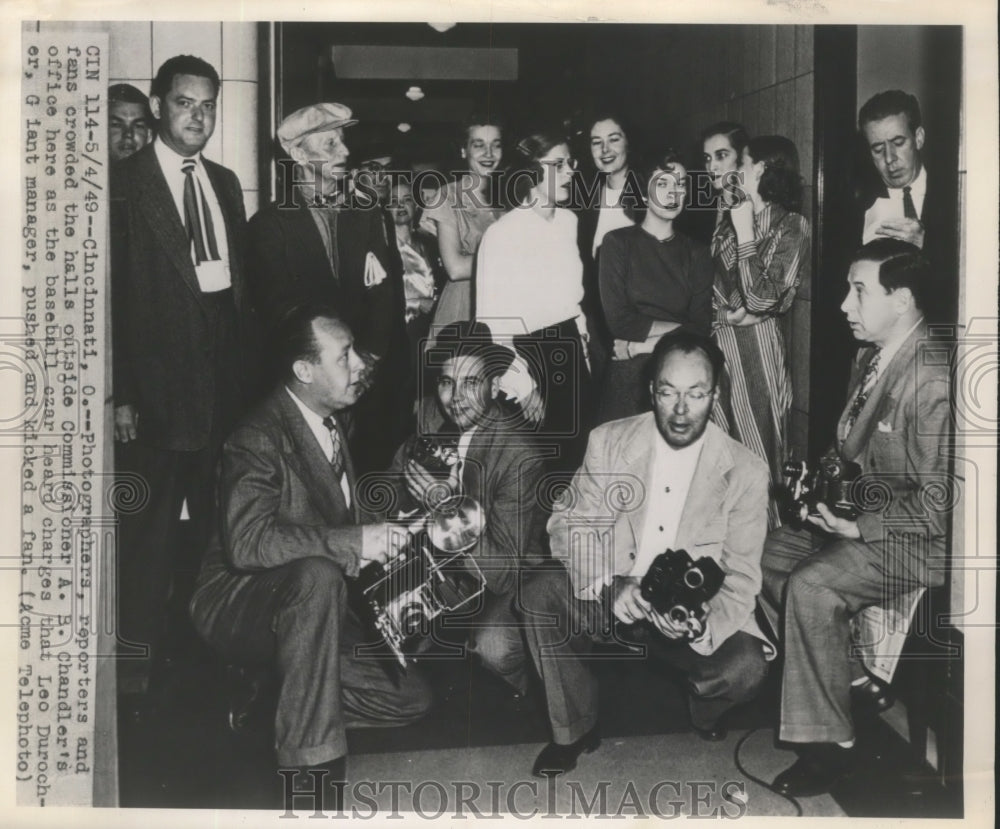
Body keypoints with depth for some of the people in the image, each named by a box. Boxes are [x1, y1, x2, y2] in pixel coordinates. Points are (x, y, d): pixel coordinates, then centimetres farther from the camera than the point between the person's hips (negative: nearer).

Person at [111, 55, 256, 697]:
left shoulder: (225, 182, 14)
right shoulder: (124, 183, -5)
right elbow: (111, 295, -9)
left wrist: (248, 367, 9)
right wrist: (120, 395, -13)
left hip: (224, 376, 6)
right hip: (158, 379, -5)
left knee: (217, 518, 11)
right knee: (151, 524, 3)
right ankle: (141, 657, 16)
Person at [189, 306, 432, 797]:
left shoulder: (334, 425, 7)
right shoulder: (258, 439, -20)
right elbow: (248, 541, -35)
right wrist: (354, 542, -34)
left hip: (304, 606, 8)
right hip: (235, 604, -7)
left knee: (409, 698, -5)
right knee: (316, 575, -40)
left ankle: (271, 698, 10)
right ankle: (309, 761, -32)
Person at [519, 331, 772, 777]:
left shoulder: (745, 472, -8)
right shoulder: (609, 442, -4)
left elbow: (740, 578, -8)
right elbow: (569, 523, -6)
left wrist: (702, 625, -30)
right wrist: (606, 586, -26)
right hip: (609, 602, 1)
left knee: (744, 665, -29)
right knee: (540, 593, -26)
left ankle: (703, 711, 12)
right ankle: (574, 730, -3)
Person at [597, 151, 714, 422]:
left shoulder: (696, 253, 10)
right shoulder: (618, 242, 2)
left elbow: (702, 328, 0)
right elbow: (618, 320, -8)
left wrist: (644, 344, -10)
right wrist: (680, 329, -7)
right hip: (627, 378, -2)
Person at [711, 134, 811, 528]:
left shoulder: (791, 226, -7)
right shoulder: (729, 218, 12)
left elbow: (761, 299, -17)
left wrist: (744, 233, -14)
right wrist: (727, 311, -2)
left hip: (753, 344, -6)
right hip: (716, 343, 6)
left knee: (756, 443, 0)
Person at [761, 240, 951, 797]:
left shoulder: (932, 380, -23)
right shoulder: (870, 359, 6)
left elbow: (939, 501, -23)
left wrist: (862, 526, -22)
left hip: (918, 539, -10)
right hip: (863, 516, 10)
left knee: (811, 586, -27)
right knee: (767, 554, 1)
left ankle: (830, 741, -11)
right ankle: (846, 675, 15)